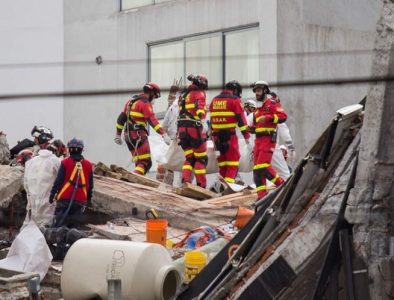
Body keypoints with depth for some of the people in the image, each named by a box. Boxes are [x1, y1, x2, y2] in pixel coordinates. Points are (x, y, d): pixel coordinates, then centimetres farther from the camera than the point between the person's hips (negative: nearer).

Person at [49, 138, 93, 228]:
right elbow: (90, 184, 12)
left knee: (59, 223, 1)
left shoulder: (65, 162, -5)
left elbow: (58, 181, -5)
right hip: (80, 200, 3)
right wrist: (89, 199, 21)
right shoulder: (88, 165, 6)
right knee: (74, 226, 6)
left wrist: (52, 194, 3)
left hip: (65, 198, -3)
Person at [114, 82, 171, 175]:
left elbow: (121, 117, 22)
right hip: (139, 136, -9)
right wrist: (163, 134, -24)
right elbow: (152, 120, -19)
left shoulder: (131, 101, 19)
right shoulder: (145, 103, -8)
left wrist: (118, 134, 28)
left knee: (139, 163, 12)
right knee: (146, 162, -13)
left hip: (128, 135, 9)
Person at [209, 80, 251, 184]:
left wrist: (213, 135, 23)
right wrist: (247, 136, -5)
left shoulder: (214, 100, 15)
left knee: (222, 157, 15)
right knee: (234, 157, -1)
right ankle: (229, 181, -11)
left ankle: (223, 179, 15)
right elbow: (241, 119, -7)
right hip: (229, 134, -6)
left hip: (217, 134, 6)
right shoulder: (234, 100, -3)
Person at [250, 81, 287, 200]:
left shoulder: (272, 103, -3)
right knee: (256, 167, 3)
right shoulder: (258, 107, 23)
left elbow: (283, 116, -16)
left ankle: (281, 184, 0)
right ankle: (262, 195, 5)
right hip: (258, 139, 9)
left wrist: (268, 117, -24)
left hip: (268, 138, -9)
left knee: (263, 165, -16)